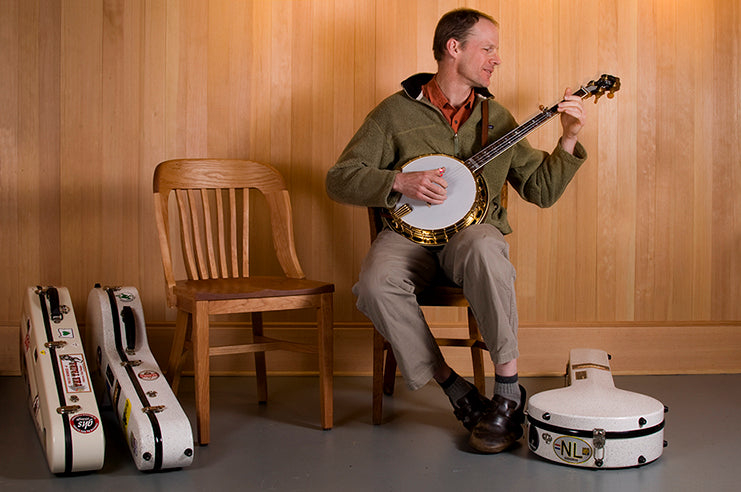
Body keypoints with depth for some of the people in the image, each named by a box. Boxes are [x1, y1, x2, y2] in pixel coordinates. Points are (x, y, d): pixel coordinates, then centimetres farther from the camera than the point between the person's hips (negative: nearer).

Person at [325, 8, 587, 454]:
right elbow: (340, 179, -1)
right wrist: (400, 182, -15)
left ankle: (508, 392, -27)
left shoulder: (496, 116, 14)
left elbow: (541, 190, 13)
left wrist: (569, 140, -1)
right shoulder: (396, 111, 4)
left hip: (474, 230, 1)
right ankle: (455, 388, -17)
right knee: (376, 284, -34)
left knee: (482, 249, -37)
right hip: (410, 233, -1)